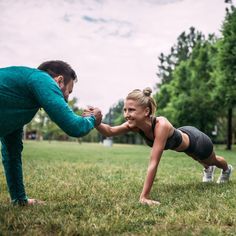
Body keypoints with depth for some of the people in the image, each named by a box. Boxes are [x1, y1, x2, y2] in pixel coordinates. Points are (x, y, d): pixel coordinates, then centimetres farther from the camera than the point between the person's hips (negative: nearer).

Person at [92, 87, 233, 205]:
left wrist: (145, 196, -49)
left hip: (197, 140, -5)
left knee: (213, 161, 32)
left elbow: (153, 164, -50)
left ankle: (227, 169, 68)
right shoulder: (135, 124, -32)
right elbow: (110, 131, -35)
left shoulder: (161, 125, -50)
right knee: (200, 161, 40)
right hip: (182, 134, 5)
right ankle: (208, 169, 75)